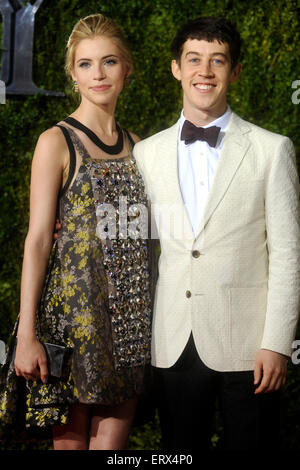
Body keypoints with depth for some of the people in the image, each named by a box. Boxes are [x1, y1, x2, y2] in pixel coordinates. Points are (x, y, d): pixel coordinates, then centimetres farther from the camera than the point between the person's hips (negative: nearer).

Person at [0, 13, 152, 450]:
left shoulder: (134, 145, 13)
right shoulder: (57, 141, -3)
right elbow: (37, 239, -7)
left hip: (131, 313, 5)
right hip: (75, 309, -4)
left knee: (114, 437, 4)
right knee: (70, 440, 2)